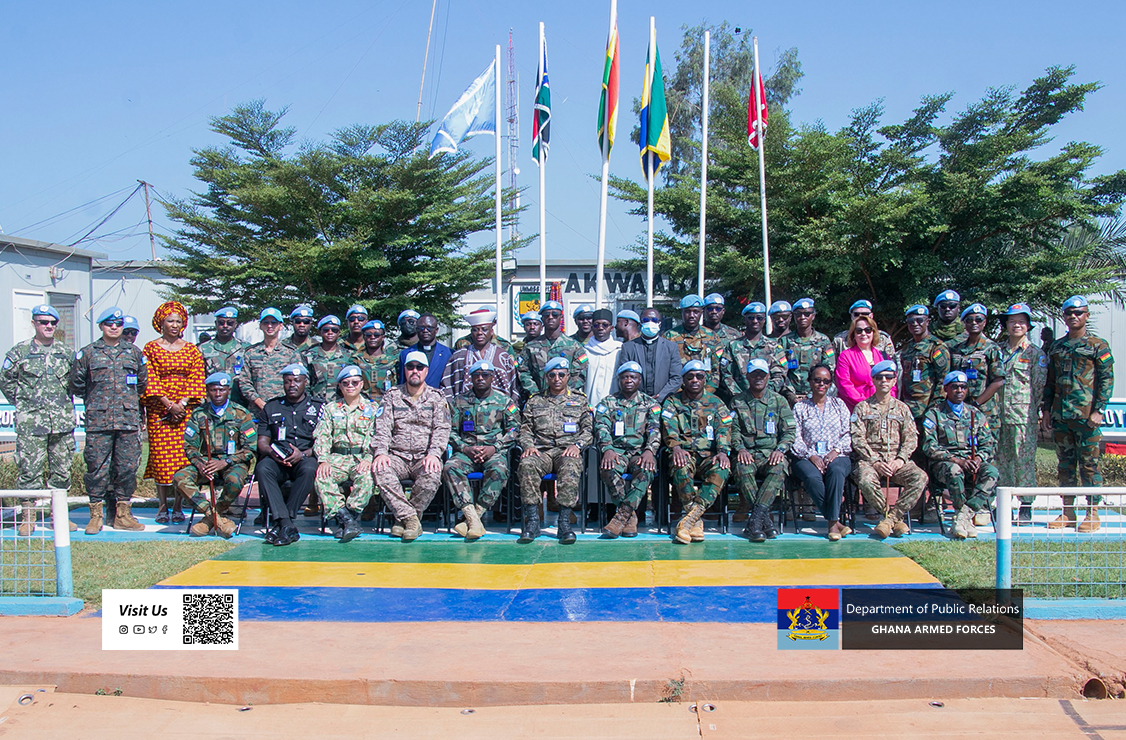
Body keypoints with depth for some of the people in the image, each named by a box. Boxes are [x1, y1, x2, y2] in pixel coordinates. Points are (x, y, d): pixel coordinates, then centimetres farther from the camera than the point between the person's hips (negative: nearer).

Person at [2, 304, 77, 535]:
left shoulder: (67, 353, 11)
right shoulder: (19, 352, 2)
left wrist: (66, 402, 12)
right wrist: (22, 402, 2)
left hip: (63, 421, 3)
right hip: (31, 422, -3)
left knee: (61, 470, 7)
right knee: (29, 470, -4)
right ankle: (27, 518, 5)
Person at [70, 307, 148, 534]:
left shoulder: (134, 353, 11)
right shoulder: (87, 353, 6)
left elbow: (143, 383, 20)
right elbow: (76, 384, 10)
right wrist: (94, 402, 13)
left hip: (128, 420, 2)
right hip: (98, 421, -1)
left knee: (127, 466, 3)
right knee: (97, 467, 0)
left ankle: (123, 513, 12)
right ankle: (96, 514, 9)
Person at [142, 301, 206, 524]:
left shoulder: (191, 349, 10)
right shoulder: (151, 348, 5)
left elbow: (196, 378, 4)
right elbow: (150, 380, -2)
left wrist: (183, 403, -9)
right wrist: (169, 404, -11)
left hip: (186, 408, 1)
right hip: (159, 408, -1)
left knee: (184, 456, -4)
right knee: (161, 454, -3)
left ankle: (178, 506, 3)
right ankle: (162, 506, 4)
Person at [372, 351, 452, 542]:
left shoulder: (436, 397, 12)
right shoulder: (392, 396, 14)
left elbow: (442, 429, 1)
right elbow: (382, 428, 4)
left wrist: (434, 453, -18)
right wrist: (380, 452, -15)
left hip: (424, 457, -1)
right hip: (397, 456, 1)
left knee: (432, 474, -34)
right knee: (381, 471, -32)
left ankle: (403, 519, -16)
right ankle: (410, 518, -23)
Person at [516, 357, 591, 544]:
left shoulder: (580, 400, 19)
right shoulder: (534, 401, 22)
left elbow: (588, 429, 13)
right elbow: (525, 429, 17)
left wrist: (577, 445, -6)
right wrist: (528, 445, -3)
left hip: (568, 451, -1)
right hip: (541, 450, 2)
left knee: (570, 467, -38)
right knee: (526, 465, -33)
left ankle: (564, 522, -35)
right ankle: (532, 520, -30)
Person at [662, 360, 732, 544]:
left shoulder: (716, 403, 15)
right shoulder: (672, 401, 12)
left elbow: (724, 429, 3)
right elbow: (669, 427, -2)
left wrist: (723, 451, -17)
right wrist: (676, 447, -24)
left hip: (709, 454, 1)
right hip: (685, 452, -1)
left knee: (722, 469, -34)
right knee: (681, 467, -37)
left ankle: (688, 520, -37)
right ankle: (696, 522, -31)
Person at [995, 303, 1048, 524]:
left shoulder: (1036, 353, 3)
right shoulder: (998, 351, 14)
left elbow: (1039, 386, 1)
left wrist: (1032, 411, -4)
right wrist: (994, 410, 9)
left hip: (1024, 416, -4)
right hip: (1000, 415, 4)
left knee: (1024, 460, -5)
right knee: (1002, 460, 7)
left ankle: (1026, 507, 1)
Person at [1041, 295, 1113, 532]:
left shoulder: (1098, 345, 1)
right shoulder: (1057, 346, 15)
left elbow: (1106, 379, -4)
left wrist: (1099, 410, -12)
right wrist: (1046, 409, 11)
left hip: (1086, 415, -5)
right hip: (1060, 415, 5)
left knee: (1089, 464, -2)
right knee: (1064, 465, 8)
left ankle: (1092, 513, 5)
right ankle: (1067, 511, 15)